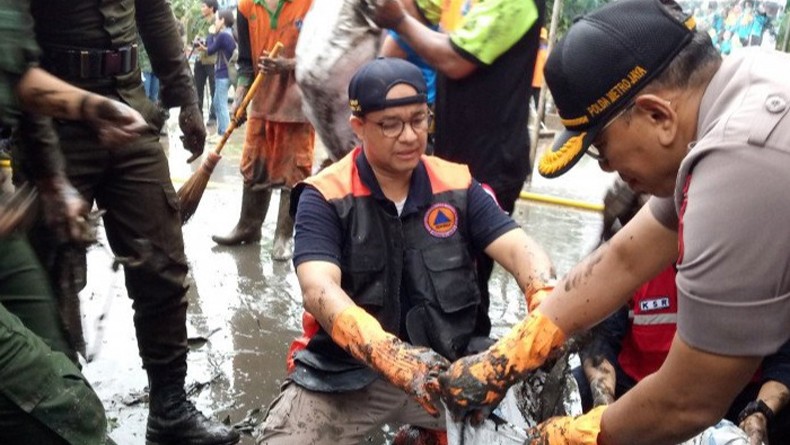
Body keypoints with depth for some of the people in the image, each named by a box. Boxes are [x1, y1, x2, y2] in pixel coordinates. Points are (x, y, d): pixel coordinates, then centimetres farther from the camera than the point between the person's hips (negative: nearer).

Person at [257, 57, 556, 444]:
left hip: (450, 363, 3)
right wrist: (392, 356, -39)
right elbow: (319, 291, -21)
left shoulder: (457, 186, 3)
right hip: (345, 370, -3)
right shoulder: (325, 196, -7)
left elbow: (521, 251, -6)